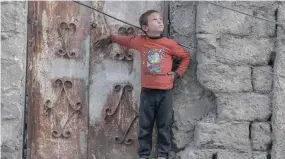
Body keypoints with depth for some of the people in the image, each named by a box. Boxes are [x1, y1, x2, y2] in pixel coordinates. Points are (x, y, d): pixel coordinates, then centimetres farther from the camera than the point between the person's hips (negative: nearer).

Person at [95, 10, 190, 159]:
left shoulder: (169, 44, -5)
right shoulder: (140, 41, -1)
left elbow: (185, 56, 9)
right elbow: (123, 39, 19)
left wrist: (177, 73, 2)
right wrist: (109, 39, 33)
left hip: (165, 91, -1)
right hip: (147, 91, 1)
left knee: (164, 126, 6)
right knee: (145, 126, 7)